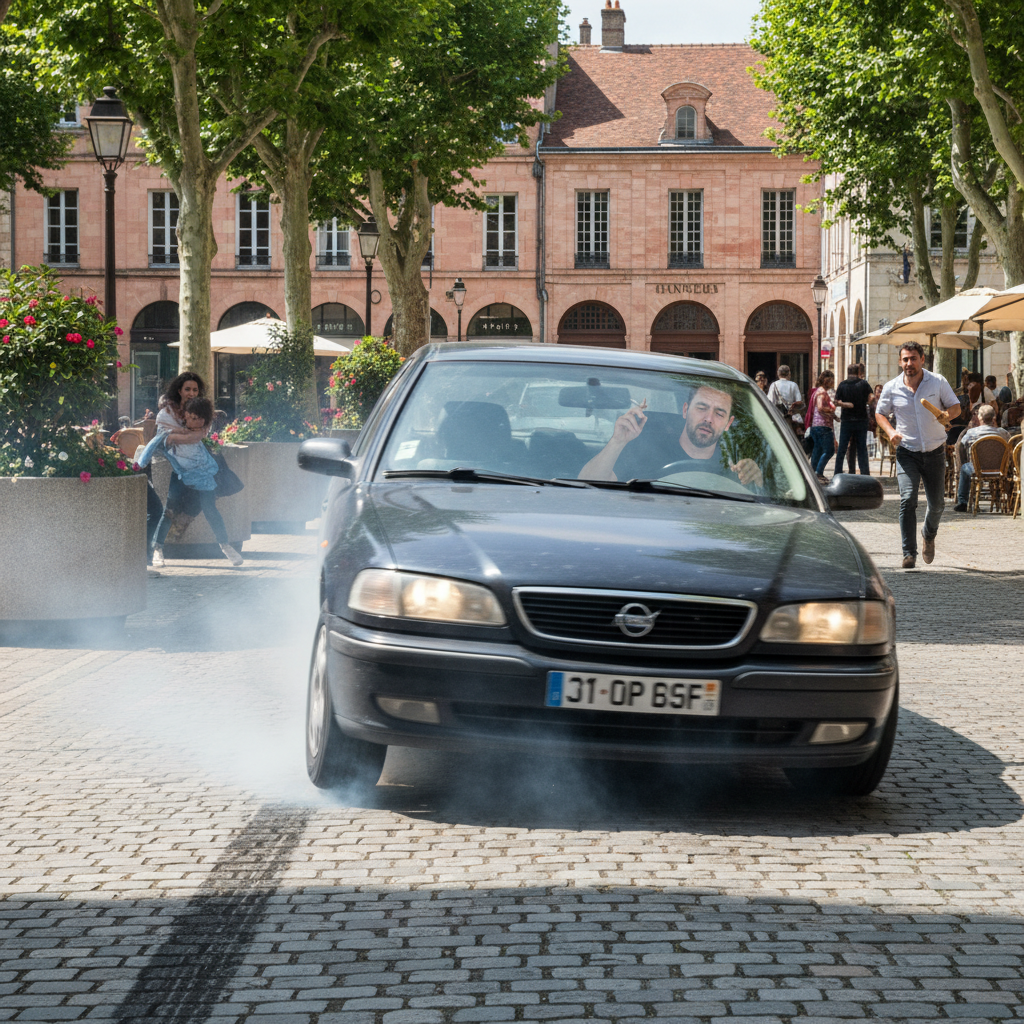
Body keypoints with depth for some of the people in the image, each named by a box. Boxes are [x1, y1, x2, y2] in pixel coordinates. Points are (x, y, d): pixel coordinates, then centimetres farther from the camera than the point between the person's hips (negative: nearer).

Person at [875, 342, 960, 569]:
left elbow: (956, 406, 5)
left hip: (935, 452, 1)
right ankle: (909, 553, -16)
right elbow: (880, 413, 11)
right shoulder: (892, 388, -1)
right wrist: (890, 431, -8)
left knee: (937, 503, 9)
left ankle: (929, 535, 42)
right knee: (908, 499, -18)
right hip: (907, 452, -1)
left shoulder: (938, 382, -3)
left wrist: (946, 414, -19)